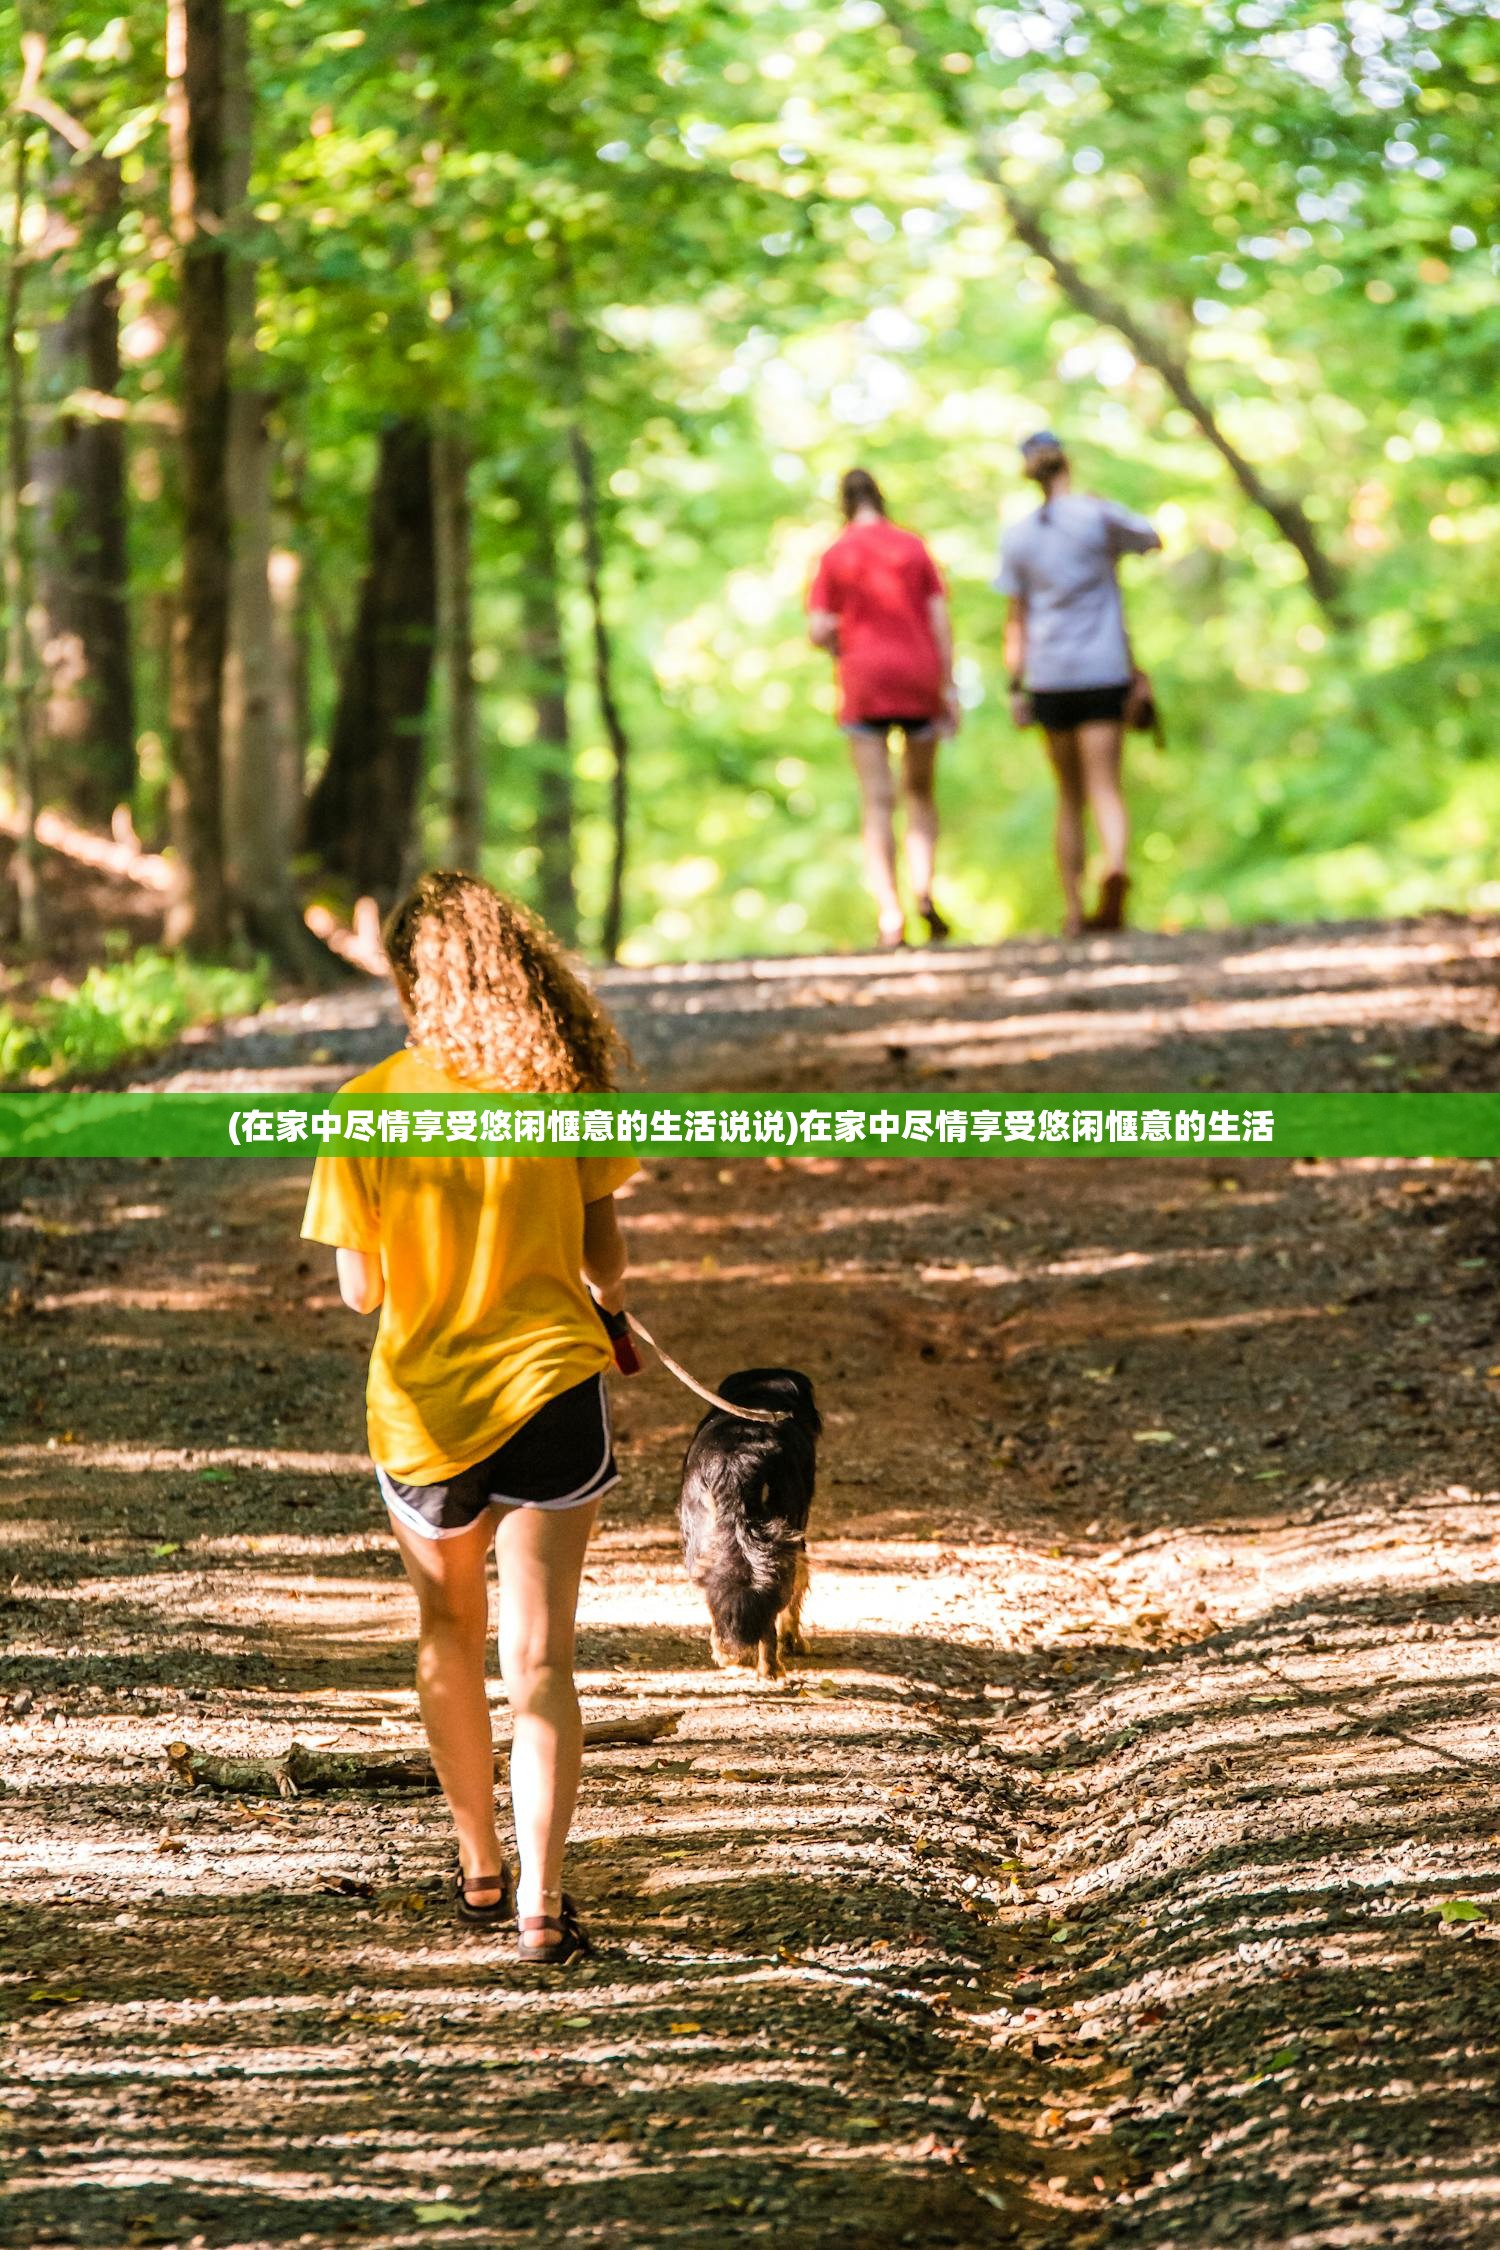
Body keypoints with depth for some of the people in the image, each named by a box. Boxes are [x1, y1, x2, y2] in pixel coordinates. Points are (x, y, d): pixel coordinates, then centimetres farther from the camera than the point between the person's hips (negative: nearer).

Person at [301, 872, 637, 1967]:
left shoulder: (368, 1108, -10)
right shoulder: (564, 1089, -7)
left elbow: (361, 1289, -7)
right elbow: (604, 1253, 1)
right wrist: (607, 1294, 24)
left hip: (424, 1406, 0)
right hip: (552, 1385, 0)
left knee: (450, 1634, 22)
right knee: (540, 1657, 1)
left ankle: (481, 1871, 31)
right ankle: (542, 1900, -9)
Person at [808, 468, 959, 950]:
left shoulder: (835, 557, -1)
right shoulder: (913, 548, 4)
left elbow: (818, 632, -6)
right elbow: (940, 620, 0)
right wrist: (950, 689, 2)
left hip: (864, 689, -2)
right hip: (919, 683, 2)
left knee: (878, 802, -2)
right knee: (921, 791, 18)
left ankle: (890, 915, -11)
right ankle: (923, 890, -2)